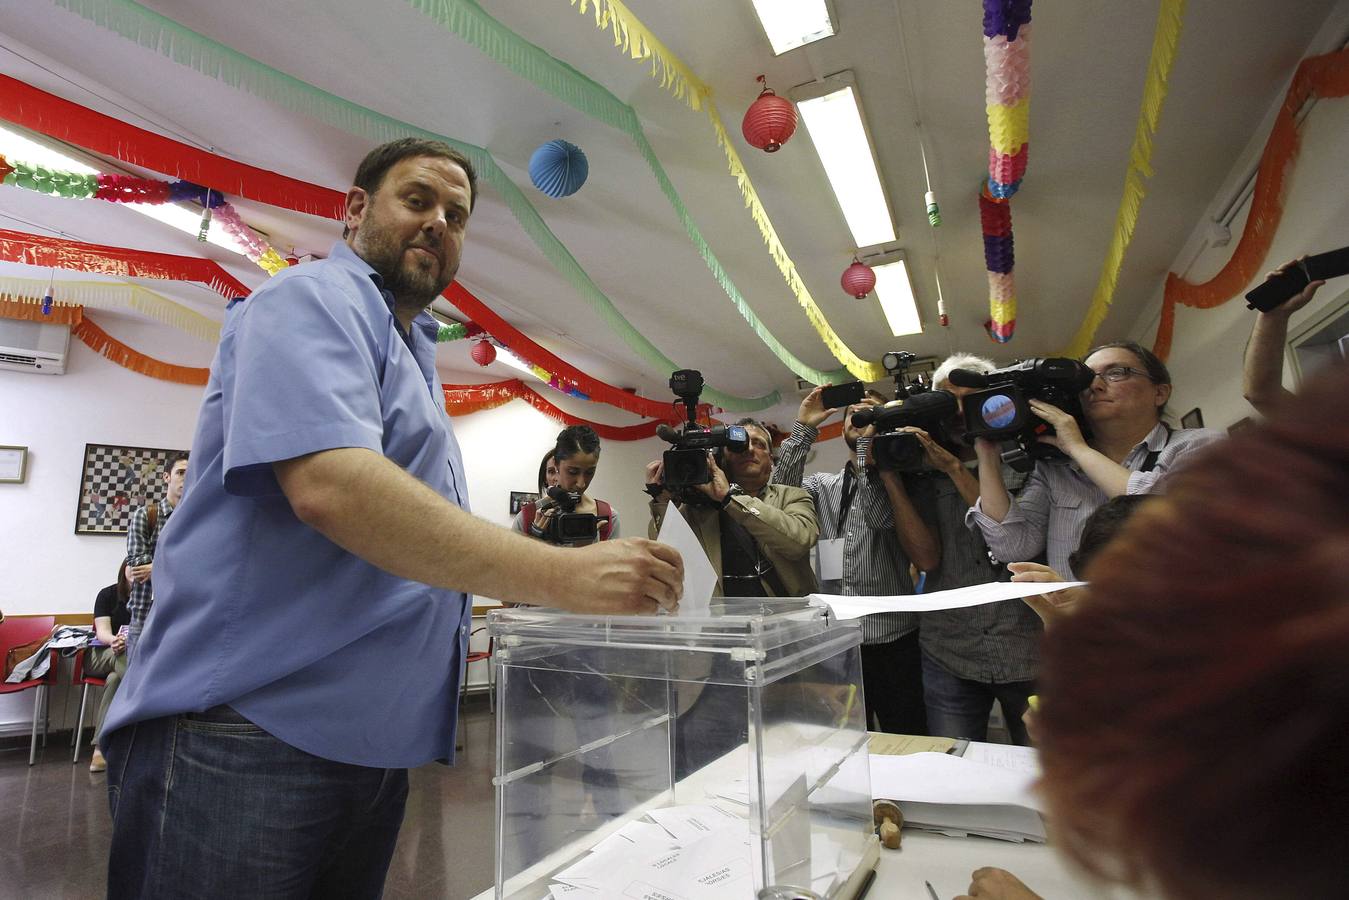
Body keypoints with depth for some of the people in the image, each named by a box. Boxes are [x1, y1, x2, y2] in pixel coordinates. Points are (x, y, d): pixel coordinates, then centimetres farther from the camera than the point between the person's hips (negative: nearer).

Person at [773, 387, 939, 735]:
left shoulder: (900, 484, 0)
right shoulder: (821, 484, 10)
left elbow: (927, 558, -15)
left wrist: (884, 471, -18)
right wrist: (803, 428, -8)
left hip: (894, 645, -2)